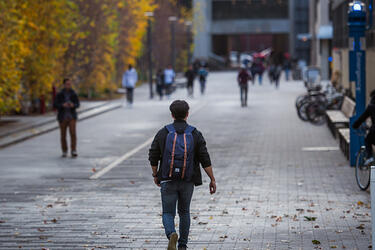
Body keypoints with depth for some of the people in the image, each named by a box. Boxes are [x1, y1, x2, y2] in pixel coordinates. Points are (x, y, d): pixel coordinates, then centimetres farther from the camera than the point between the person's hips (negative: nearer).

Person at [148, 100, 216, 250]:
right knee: (184, 212, 19)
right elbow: (205, 160, -5)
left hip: (168, 181, -1)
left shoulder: (163, 133, -2)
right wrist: (212, 180, 2)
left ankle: (171, 234, -25)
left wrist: (155, 175, 16)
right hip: (187, 181, 1)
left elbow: (153, 157, 1)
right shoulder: (195, 134, -2)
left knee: (168, 213, 5)